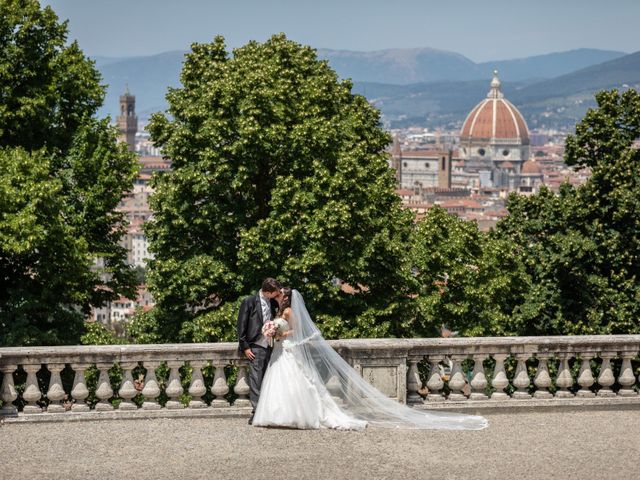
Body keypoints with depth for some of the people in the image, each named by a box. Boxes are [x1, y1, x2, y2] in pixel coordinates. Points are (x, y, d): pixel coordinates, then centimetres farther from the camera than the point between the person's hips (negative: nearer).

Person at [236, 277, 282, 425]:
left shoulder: (272, 302, 10)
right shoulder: (249, 302, -6)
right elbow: (241, 326, -6)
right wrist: (245, 347, -9)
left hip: (269, 346, 6)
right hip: (256, 347, -6)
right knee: (256, 380, -7)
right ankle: (256, 413, -7)